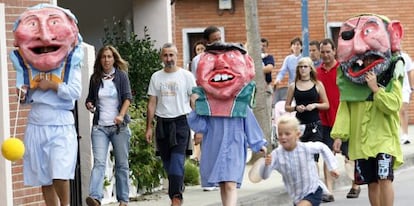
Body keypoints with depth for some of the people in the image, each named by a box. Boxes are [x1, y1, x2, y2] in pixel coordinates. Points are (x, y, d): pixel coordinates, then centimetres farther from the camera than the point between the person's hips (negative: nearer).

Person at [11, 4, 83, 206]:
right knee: (44, 178, 6)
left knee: (60, 174, -15)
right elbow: (27, 98, 9)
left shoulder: (70, 65, -1)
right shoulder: (28, 66, 7)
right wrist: (22, 96, -12)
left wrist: (53, 86, -12)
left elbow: (75, 92, -10)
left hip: (62, 126, -3)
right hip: (36, 126, 4)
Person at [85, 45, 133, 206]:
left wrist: (121, 115, -21)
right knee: (99, 162, -14)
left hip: (119, 126, -1)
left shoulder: (121, 75, 3)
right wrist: (89, 105, -4)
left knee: (122, 164, 4)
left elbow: (128, 97, -6)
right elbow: (90, 99, 19)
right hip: (100, 126, 1)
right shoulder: (95, 78, 9)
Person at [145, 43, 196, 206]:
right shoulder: (156, 77, 11)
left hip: (181, 122, -4)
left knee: (177, 160, -14)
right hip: (162, 123, 4)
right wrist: (149, 127, 6)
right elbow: (152, 103, 12)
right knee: (167, 162, 6)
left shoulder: (186, 76, 2)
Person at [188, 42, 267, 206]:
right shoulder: (205, 103, 0)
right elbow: (199, 126, -2)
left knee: (231, 185, -15)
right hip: (214, 148, 2)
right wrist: (196, 107, -14)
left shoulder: (241, 103, -2)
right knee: (222, 185, 11)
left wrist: (258, 144, 12)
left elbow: (250, 125, 7)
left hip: (234, 147, -2)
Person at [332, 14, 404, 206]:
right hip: (361, 141, 4)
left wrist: (375, 88, -19)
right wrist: (339, 135, -1)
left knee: (384, 178, -16)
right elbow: (344, 109, 5)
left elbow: (392, 106, -15)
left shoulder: (391, 80, -2)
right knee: (372, 182, 10)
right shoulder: (352, 81, 6)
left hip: (384, 138, -4)